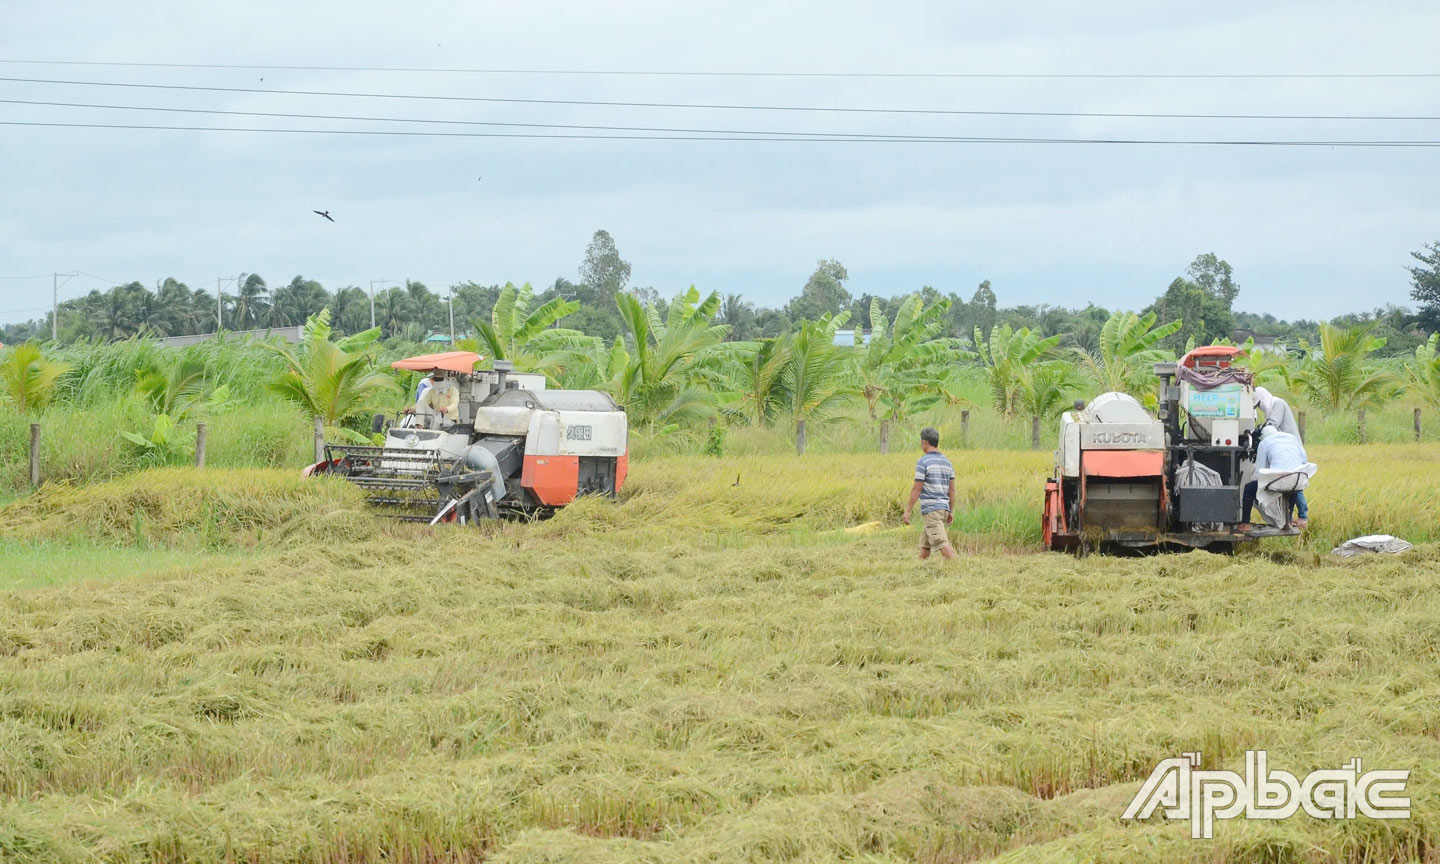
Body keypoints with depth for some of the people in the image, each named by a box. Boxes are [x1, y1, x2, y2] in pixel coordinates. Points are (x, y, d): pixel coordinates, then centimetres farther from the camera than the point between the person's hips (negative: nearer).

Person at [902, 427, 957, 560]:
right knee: (924, 543, 15)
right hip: (944, 508, 8)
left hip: (931, 509, -8)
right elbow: (952, 490, 13)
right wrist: (951, 511, 19)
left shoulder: (923, 462, -9)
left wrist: (907, 511, -6)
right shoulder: (947, 462, 12)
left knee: (941, 542, -14)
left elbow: (916, 489, -11)